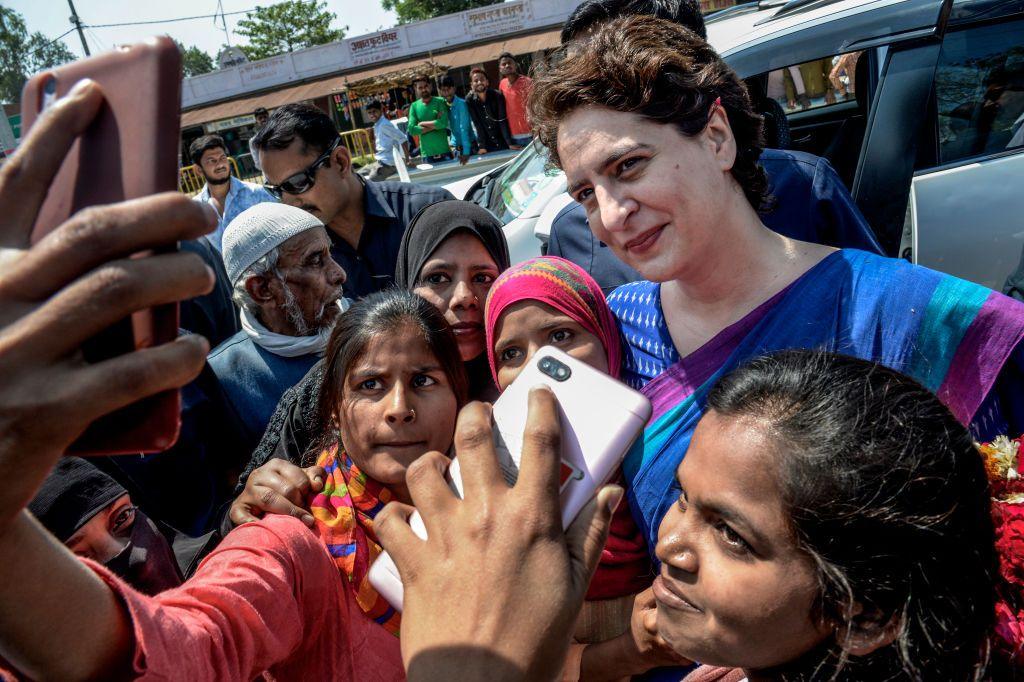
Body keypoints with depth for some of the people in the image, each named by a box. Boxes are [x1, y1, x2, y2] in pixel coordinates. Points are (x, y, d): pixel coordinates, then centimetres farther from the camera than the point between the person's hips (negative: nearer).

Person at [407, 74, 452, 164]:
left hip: (445, 152, -1)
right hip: (427, 154, 1)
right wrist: (434, 125, -9)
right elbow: (411, 130, -5)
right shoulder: (414, 106, 5)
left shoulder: (440, 101, 0)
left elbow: (443, 123, -15)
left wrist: (422, 124, -7)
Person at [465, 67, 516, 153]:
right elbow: (477, 124, -8)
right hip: (487, 144, 1)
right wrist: (482, 146, -15)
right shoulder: (469, 100, -8)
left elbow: (503, 121, -15)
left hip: (503, 142, -1)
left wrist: (510, 143, -23)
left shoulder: (497, 96, -12)